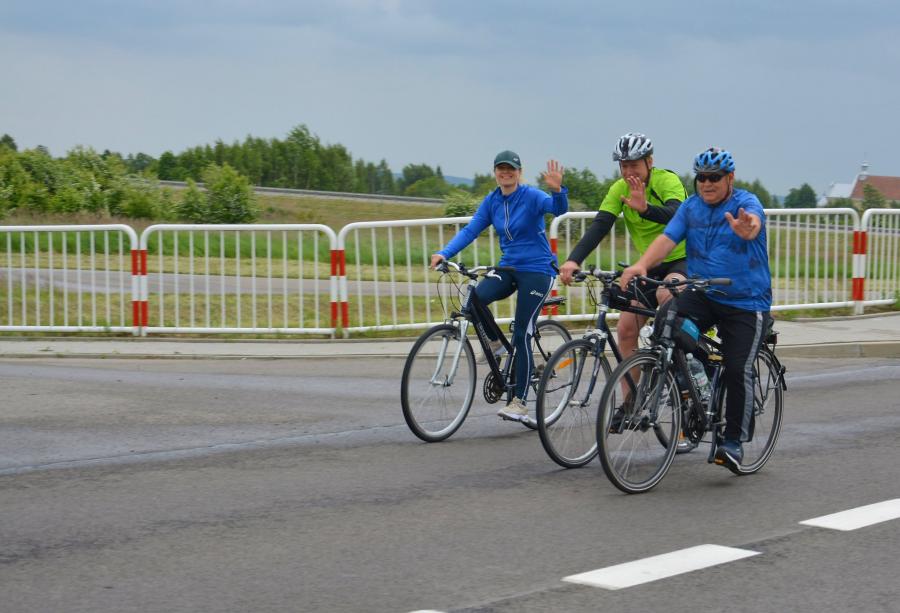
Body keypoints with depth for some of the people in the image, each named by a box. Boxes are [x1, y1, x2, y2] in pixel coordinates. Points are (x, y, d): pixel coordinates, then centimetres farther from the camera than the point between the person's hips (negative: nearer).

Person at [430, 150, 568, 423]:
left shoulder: (531, 196, -11)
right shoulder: (492, 201, 5)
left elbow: (558, 209, -29)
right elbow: (470, 230, 0)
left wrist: (557, 190, -51)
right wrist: (444, 253, -14)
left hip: (536, 270, -5)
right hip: (508, 267, 5)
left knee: (522, 335, -9)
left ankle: (519, 402, -2)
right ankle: (494, 342, 5)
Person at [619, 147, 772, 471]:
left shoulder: (746, 203, -9)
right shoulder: (691, 207, 4)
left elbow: (753, 222, -34)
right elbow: (667, 238, -10)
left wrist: (745, 228, -60)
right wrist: (641, 265, -30)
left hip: (746, 302, -4)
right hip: (702, 294, 4)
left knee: (737, 371, -11)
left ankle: (735, 441, 3)